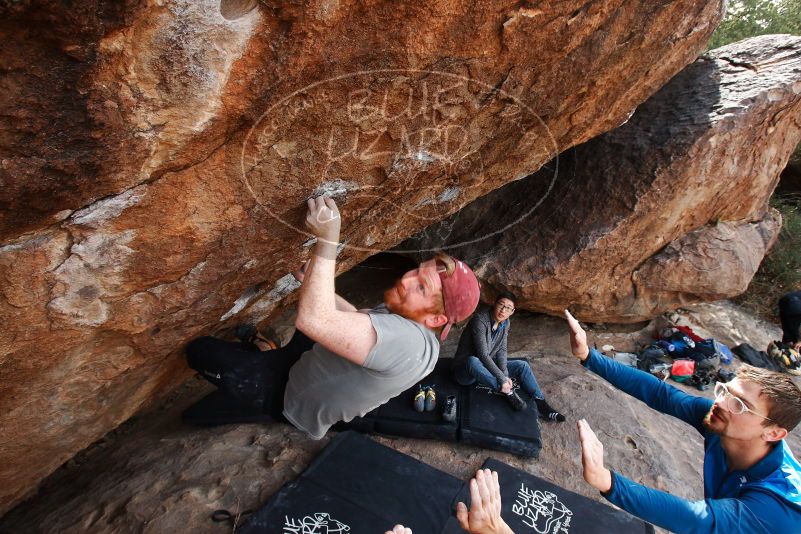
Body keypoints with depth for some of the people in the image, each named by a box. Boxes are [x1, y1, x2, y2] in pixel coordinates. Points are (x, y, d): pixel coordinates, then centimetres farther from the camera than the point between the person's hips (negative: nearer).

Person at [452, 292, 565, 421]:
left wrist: (505, 375, -17)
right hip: (465, 369, -7)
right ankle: (508, 392, -24)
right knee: (473, 361, -40)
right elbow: (483, 355, -29)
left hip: (488, 367, 7)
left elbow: (502, 350, -2)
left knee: (522, 366, -4)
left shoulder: (505, 322, -1)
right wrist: (503, 378, -28)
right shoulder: (480, 320, -25)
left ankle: (540, 405, -4)